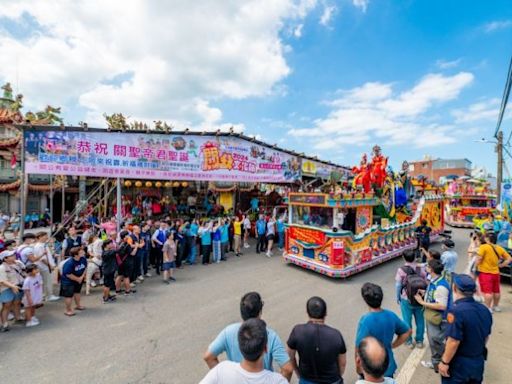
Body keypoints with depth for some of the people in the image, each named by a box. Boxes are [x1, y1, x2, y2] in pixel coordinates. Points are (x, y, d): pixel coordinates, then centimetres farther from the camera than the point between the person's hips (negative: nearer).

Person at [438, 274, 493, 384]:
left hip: (459, 364, -7)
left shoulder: (457, 310, -28)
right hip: (478, 362, 7)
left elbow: (453, 342, -26)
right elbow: (486, 336, 11)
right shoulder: (484, 309, -3)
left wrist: (444, 362, -14)